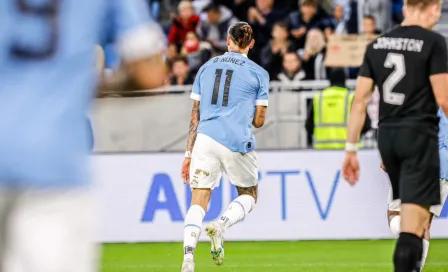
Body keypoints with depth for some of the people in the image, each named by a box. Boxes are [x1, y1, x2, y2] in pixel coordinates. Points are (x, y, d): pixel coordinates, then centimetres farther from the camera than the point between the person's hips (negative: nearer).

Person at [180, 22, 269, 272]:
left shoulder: (207, 68, 16)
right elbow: (258, 121, 6)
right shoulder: (259, 73, 7)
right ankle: (221, 226, -12)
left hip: (205, 139, 2)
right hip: (238, 142, -2)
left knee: (199, 202, 0)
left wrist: (189, 153, 17)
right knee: (249, 195, 18)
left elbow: (195, 115, 14)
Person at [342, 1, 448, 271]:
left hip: (387, 135, 7)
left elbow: (360, 100, 8)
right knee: (413, 226, -10)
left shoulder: (377, 44, 9)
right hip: (419, 136, -7)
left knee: (411, 215, 22)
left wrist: (351, 148, 12)